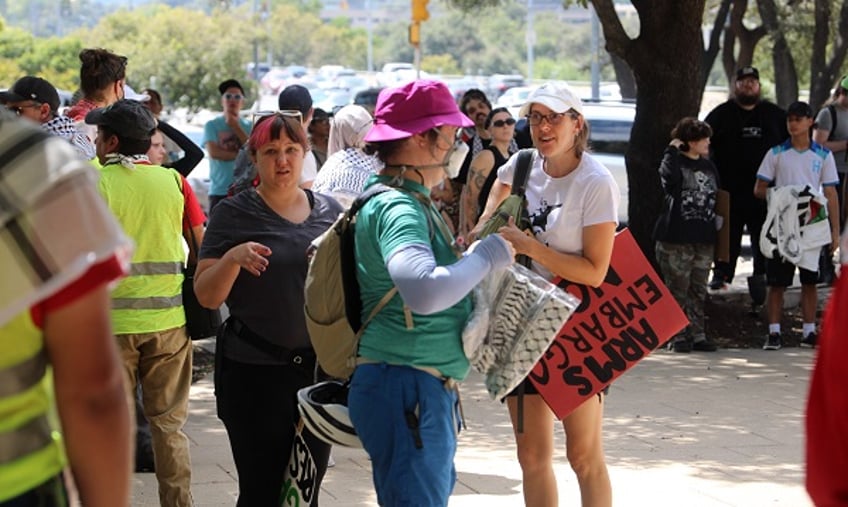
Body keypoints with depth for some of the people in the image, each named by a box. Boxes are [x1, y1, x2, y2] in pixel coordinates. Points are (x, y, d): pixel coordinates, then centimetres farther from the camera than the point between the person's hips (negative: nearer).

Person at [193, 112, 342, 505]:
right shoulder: (234, 214, -3)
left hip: (319, 367, 4)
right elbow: (206, 296, -8)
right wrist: (233, 258, -24)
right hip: (254, 370, -4)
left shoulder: (329, 211, 7)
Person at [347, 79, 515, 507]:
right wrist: (488, 256, -21)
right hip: (405, 387, -11)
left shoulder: (410, 200, 16)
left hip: (426, 389, 11)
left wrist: (463, 253, 11)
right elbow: (424, 291, -34)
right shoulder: (396, 208, -18)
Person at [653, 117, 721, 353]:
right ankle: (678, 337, 5)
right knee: (677, 290, -1)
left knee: (698, 291, 9)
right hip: (676, 239, -6)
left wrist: (718, 224, 14)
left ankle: (697, 335, 15)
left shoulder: (709, 167, 15)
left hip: (704, 240, 6)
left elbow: (717, 199, 20)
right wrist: (672, 150, -19)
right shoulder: (675, 162, -4)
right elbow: (669, 177, -28)